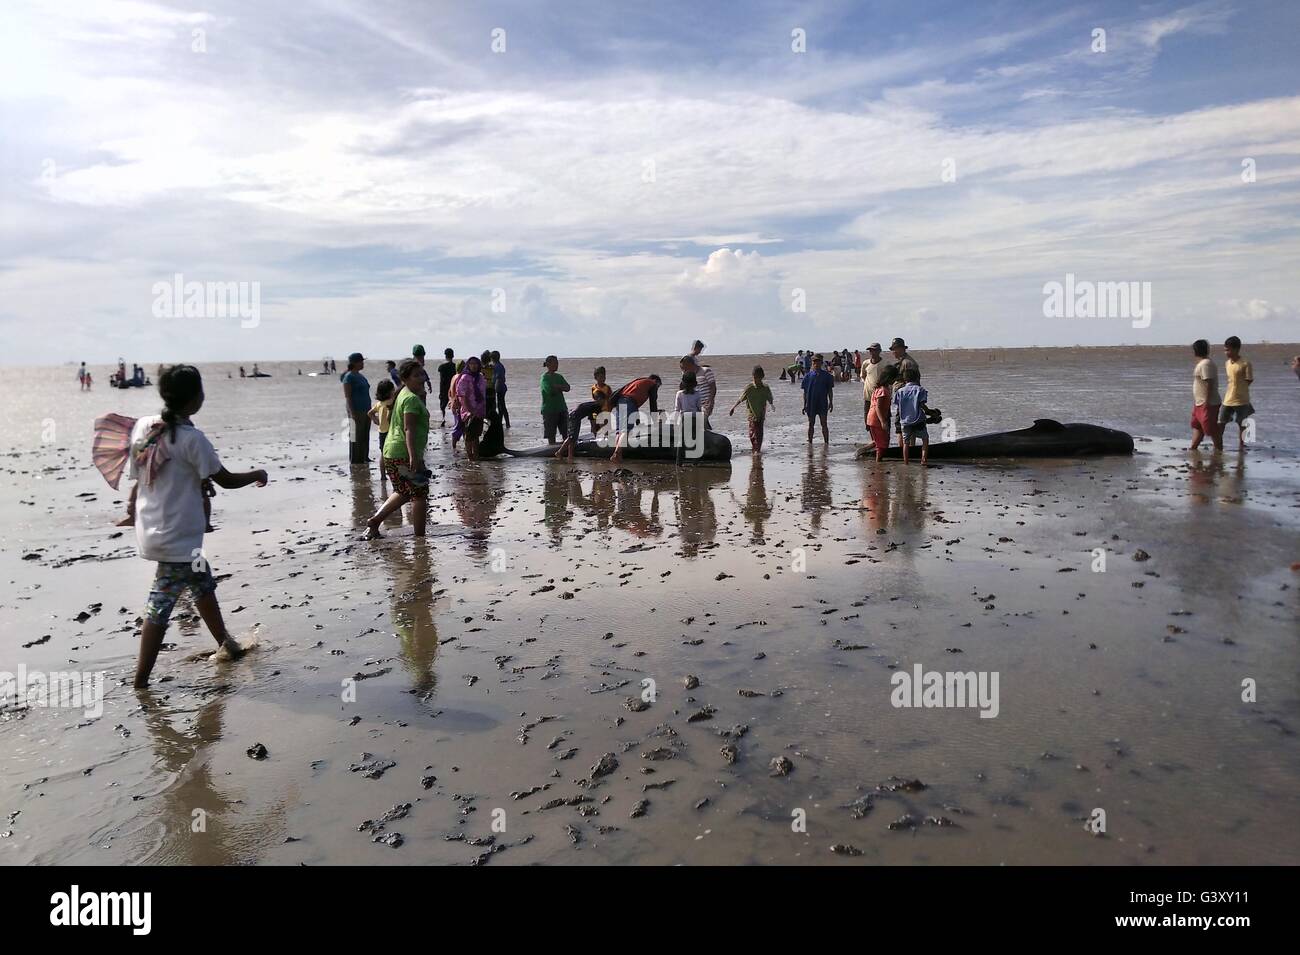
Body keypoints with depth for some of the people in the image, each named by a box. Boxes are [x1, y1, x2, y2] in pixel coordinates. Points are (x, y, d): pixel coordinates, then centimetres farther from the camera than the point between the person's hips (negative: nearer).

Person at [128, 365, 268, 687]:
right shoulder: (191, 438, -18)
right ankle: (140, 681, 4)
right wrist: (257, 475, 7)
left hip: (151, 530, 8)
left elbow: (135, 478, 9)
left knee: (203, 582, 23)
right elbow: (226, 480, -11)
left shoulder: (143, 425, 2)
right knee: (160, 606, -1)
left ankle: (225, 644, 39)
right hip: (177, 538, -8)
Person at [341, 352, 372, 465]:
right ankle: (355, 460, 1)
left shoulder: (361, 376, 16)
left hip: (366, 410, 8)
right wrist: (352, 412, -21)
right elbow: (347, 396, -14)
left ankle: (364, 457, 19)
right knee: (355, 436, -4)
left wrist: (370, 410, 20)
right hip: (356, 411, -8)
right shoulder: (349, 376, -9)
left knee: (365, 436, 11)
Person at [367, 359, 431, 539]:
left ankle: (374, 521, 19)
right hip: (405, 453, -10)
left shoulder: (403, 394, 17)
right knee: (420, 495, -1)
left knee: (403, 493, 22)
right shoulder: (412, 398, -14)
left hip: (391, 452, 10)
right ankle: (419, 537, 4)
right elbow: (409, 429, -23)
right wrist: (413, 457, -30)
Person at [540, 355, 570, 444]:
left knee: (565, 434, 5)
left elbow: (567, 388, -1)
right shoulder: (545, 377, -6)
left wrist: (556, 386, -14)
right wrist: (560, 388, -5)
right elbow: (550, 390, -20)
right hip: (549, 409, -6)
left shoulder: (559, 376, 13)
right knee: (551, 435, -2)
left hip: (562, 408, 7)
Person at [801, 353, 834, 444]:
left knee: (824, 424, 0)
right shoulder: (808, 375, 3)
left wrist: (831, 402, -1)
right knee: (811, 424, 8)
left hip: (823, 403, -1)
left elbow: (830, 390, 5)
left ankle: (826, 442, 6)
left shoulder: (826, 375, 2)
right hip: (811, 403, 1)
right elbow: (805, 391, 6)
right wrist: (805, 405, 3)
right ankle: (810, 442, 17)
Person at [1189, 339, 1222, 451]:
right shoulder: (1203, 363, 11)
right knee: (1197, 426, 15)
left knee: (1211, 429, -2)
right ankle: (1193, 448, 21)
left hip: (1208, 404, -11)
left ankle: (1219, 450, 7)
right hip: (1200, 403, 11)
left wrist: (1207, 402, -25)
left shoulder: (1205, 364, -20)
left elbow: (1209, 384, -25)